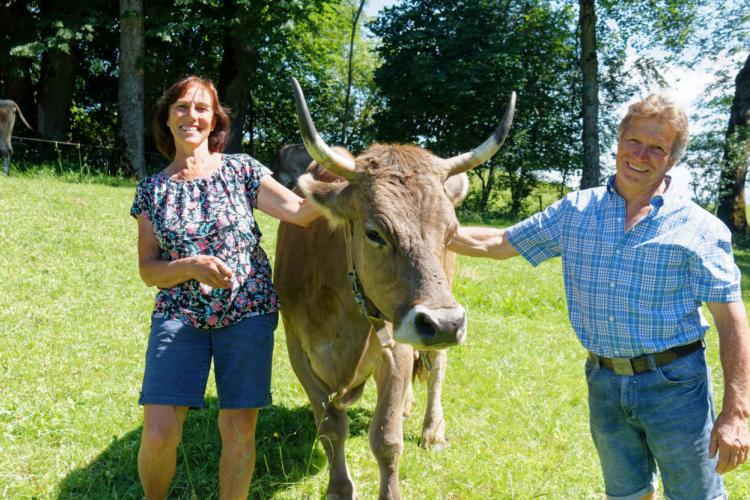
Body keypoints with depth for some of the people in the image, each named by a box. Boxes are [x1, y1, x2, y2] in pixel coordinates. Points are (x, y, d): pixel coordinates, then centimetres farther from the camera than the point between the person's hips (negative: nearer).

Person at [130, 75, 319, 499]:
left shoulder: (241, 170, 3)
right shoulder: (152, 190, 6)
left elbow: (300, 211, -6)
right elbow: (148, 269, 3)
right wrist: (192, 266, -16)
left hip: (248, 311, 0)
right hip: (179, 316, 0)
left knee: (239, 429, -1)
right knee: (159, 431, -9)